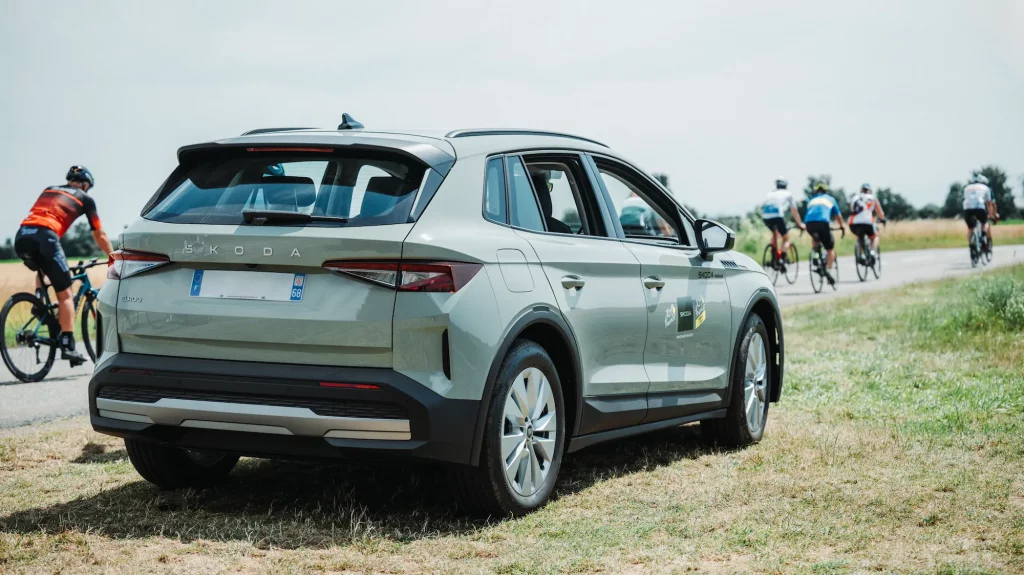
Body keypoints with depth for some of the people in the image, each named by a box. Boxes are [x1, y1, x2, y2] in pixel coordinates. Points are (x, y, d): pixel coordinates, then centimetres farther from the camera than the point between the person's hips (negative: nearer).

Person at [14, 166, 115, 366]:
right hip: (44, 237, -5)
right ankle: (68, 346, -5)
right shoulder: (85, 199, 19)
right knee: (65, 294, 2)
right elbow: (100, 236, 21)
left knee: (42, 268, 38)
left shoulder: (48, 190, 33)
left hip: (21, 237, 5)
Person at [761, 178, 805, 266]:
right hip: (778, 215, -4)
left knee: (774, 233, 31)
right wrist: (800, 224, 40)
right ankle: (783, 259, -9)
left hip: (765, 216, 4)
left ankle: (775, 258, 22)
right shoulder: (788, 194, 23)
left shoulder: (770, 194, 32)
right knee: (786, 239, 12)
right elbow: (794, 211, 28)